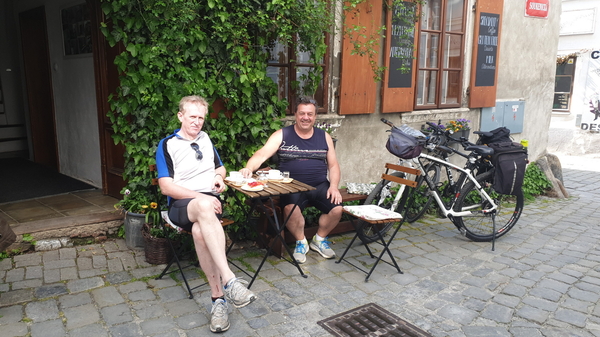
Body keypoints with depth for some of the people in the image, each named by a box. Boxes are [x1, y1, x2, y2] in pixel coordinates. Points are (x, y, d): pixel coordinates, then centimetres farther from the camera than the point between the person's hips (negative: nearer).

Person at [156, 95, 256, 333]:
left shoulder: (206, 139, 20)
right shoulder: (167, 145, 5)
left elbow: (220, 167, 32)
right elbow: (166, 187, -5)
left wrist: (219, 177, 7)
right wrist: (200, 197, -17)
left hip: (210, 201, 3)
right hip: (181, 204, -3)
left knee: (200, 231, -36)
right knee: (205, 206, -41)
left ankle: (218, 298, -32)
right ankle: (229, 281, -46)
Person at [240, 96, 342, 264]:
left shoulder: (324, 137, 11)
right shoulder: (282, 135, 0)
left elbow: (333, 165, 12)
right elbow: (262, 154, -13)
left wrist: (333, 185, -6)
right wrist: (248, 168, -33)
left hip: (320, 185, 3)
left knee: (337, 208, -19)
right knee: (291, 207, -33)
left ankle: (319, 239, 13)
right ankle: (300, 242, -1)